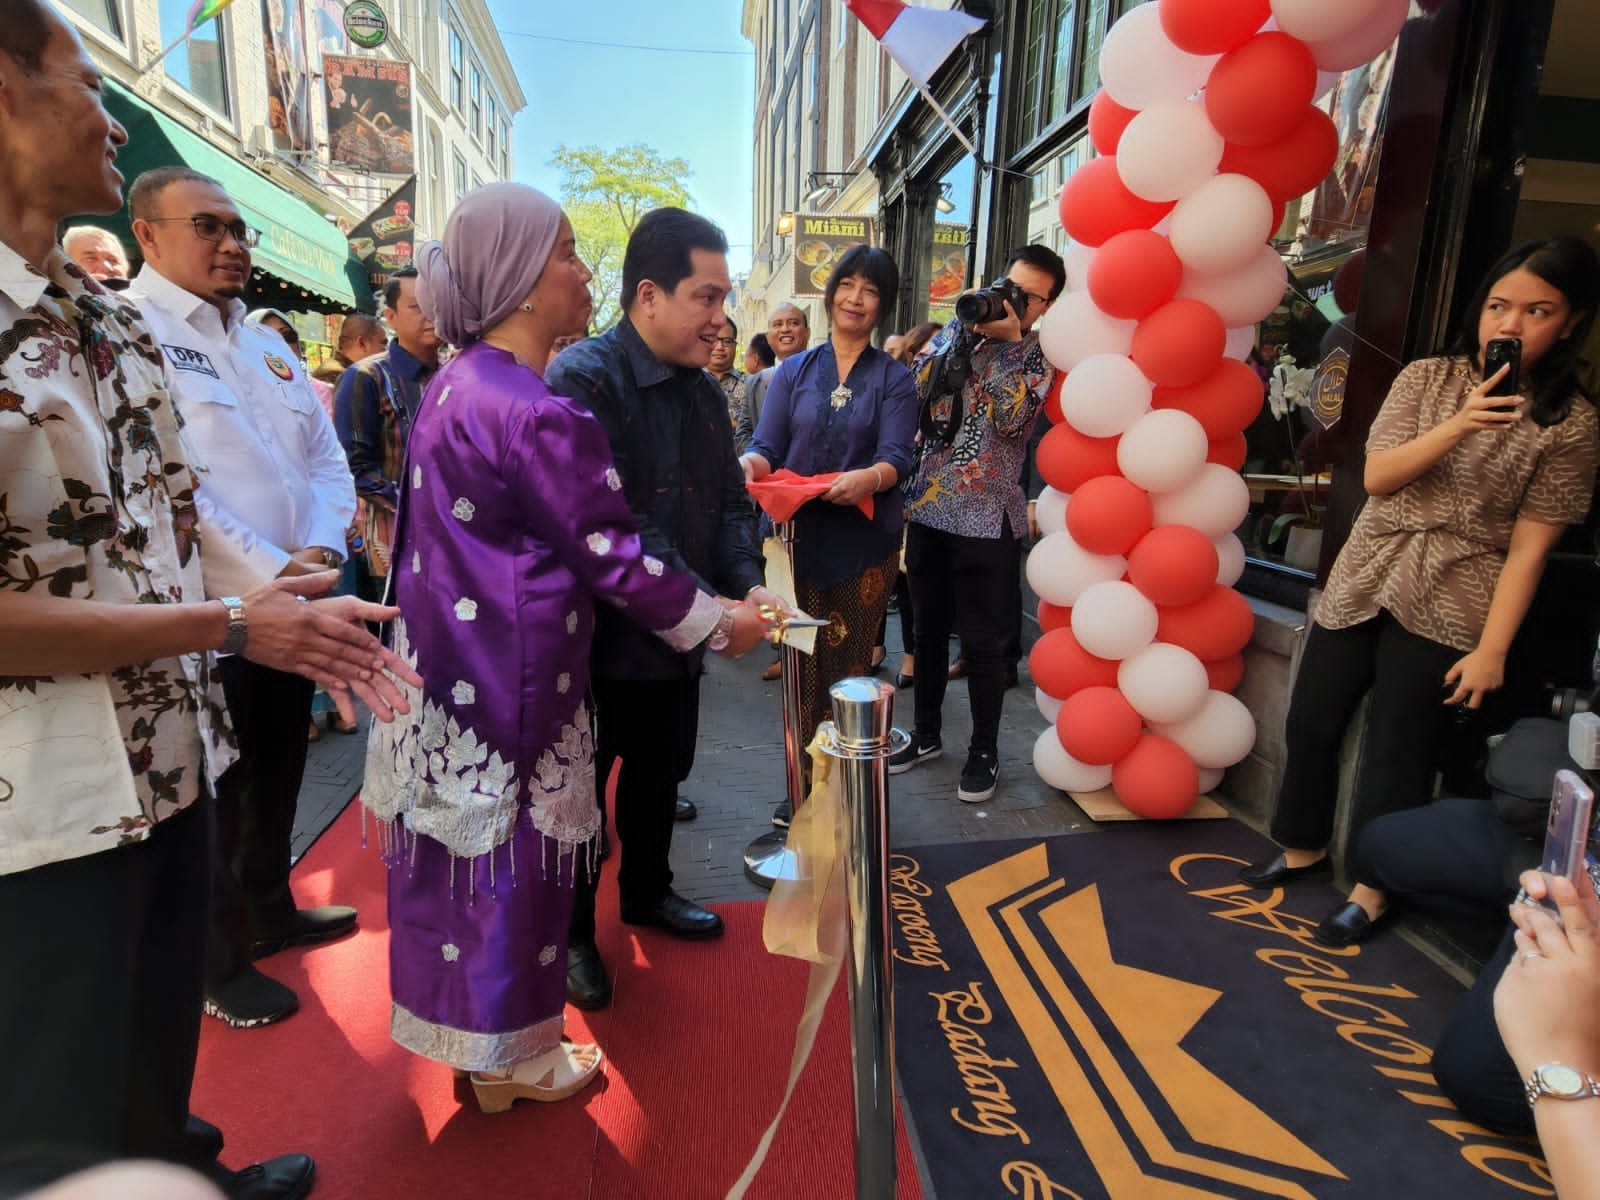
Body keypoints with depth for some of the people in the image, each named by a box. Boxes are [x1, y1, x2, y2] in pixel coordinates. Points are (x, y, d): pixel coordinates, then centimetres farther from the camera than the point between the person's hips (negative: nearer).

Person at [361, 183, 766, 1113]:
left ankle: (461, 1022, 40)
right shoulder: (538, 414, -22)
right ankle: (510, 1060, 29)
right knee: (511, 857, 7)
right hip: (510, 676, -9)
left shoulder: (456, 386, 8)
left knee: (460, 844, 20)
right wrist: (721, 622, -8)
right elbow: (612, 557, -19)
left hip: (448, 661, 9)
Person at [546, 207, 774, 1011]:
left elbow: (729, 501, 8)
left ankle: (647, 892, 47)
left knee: (661, 775, 23)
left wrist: (747, 582, -10)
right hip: (599, 634, -7)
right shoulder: (584, 379, -19)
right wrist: (708, 608, -28)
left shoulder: (703, 391, 6)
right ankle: (571, 931, 33)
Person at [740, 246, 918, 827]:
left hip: (865, 544, -1)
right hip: (799, 537, 2)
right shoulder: (794, 371, 11)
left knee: (848, 673, 5)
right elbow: (767, 446, 4)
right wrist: (752, 462, -21)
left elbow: (896, 459, -8)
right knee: (802, 670, 5)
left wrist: (869, 478, -31)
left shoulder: (894, 379, 5)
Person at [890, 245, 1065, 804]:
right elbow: (914, 390, -2)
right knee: (928, 632, 15)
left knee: (980, 642, 3)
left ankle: (984, 752, 20)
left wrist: (1004, 338, -16)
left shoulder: (1039, 357, -1)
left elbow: (1010, 418, -18)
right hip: (928, 507, 4)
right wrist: (963, 330, -8)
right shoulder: (955, 330, 9)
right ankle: (926, 735, 32)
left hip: (987, 518, -4)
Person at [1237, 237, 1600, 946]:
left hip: (1448, 606, -3)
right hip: (1363, 579, 3)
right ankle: (1304, 849, 31)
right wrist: (1458, 425, -22)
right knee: (1310, 723, 8)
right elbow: (1377, 477, -7)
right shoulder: (1427, 378, 2)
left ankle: (1370, 888, 22)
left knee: (1396, 752, 1)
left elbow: (1529, 547, -7)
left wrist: (1492, 649, -11)